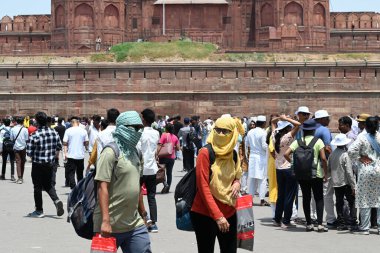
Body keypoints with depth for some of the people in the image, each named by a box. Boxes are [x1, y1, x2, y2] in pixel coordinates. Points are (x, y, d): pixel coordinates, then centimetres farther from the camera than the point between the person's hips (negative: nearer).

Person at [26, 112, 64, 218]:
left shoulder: (35, 135, -18)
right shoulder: (54, 133, -3)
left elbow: (29, 152, -15)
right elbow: (59, 147, 6)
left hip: (38, 164, -5)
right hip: (50, 164, 5)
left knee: (38, 187, 8)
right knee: (48, 184, 21)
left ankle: (39, 210, 15)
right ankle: (56, 200, -3)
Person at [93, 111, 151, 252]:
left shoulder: (134, 152, 13)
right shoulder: (111, 152, -11)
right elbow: (102, 187, -17)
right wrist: (105, 221, -22)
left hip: (135, 224, 7)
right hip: (111, 226, -7)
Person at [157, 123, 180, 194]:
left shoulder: (164, 135, -8)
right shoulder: (175, 137, 5)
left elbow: (159, 146, -16)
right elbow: (178, 148, 4)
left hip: (164, 157, -4)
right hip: (172, 157, 4)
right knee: (169, 173, 9)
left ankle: (165, 184, -12)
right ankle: (167, 189, 10)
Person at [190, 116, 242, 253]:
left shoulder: (233, 154, 6)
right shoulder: (205, 153, -12)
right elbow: (203, 187, -16)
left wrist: (237, 182, -2)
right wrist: (217, 215, -22)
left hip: (229, 213, 6)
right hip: (205, 214, -6)